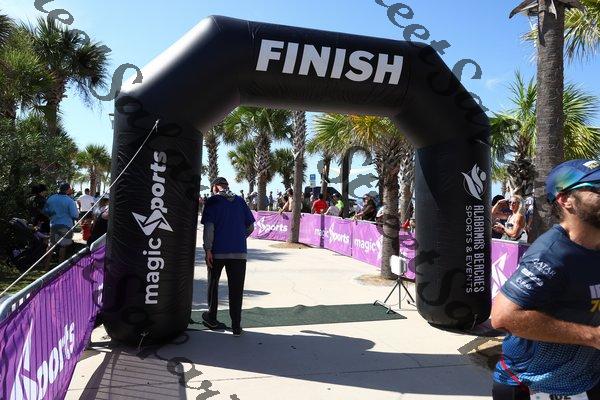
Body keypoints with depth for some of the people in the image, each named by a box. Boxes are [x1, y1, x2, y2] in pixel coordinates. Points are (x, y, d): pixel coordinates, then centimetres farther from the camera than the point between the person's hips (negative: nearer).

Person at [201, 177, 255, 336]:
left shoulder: (213, 201, -1)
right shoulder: (240, 200, 9)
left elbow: (209, 227, -10)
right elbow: (250, 226, 9)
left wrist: (207, 249, -7)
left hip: (217, 251, -2)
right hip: (239, 252, 2)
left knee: (213, 284, 18)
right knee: (236, 289, 5)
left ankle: (211, 318, 27)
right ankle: (236, 326, 6)